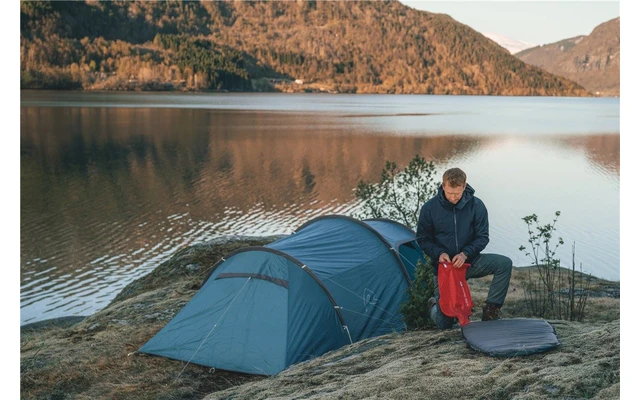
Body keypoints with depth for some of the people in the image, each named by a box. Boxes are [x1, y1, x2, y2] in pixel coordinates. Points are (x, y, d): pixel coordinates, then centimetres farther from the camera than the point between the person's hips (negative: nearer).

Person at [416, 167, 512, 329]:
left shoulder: (476, 205, -10)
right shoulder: (429, 208, -11)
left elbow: (482, 237, -6)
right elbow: (423, 239, -2)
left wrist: (465, 253, -23)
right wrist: (439, 253, -20)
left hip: (470, 261, 1)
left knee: (505, 263, -26)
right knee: (444, 323, -3)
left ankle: (491, 309, -12)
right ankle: (435, 304, 35)